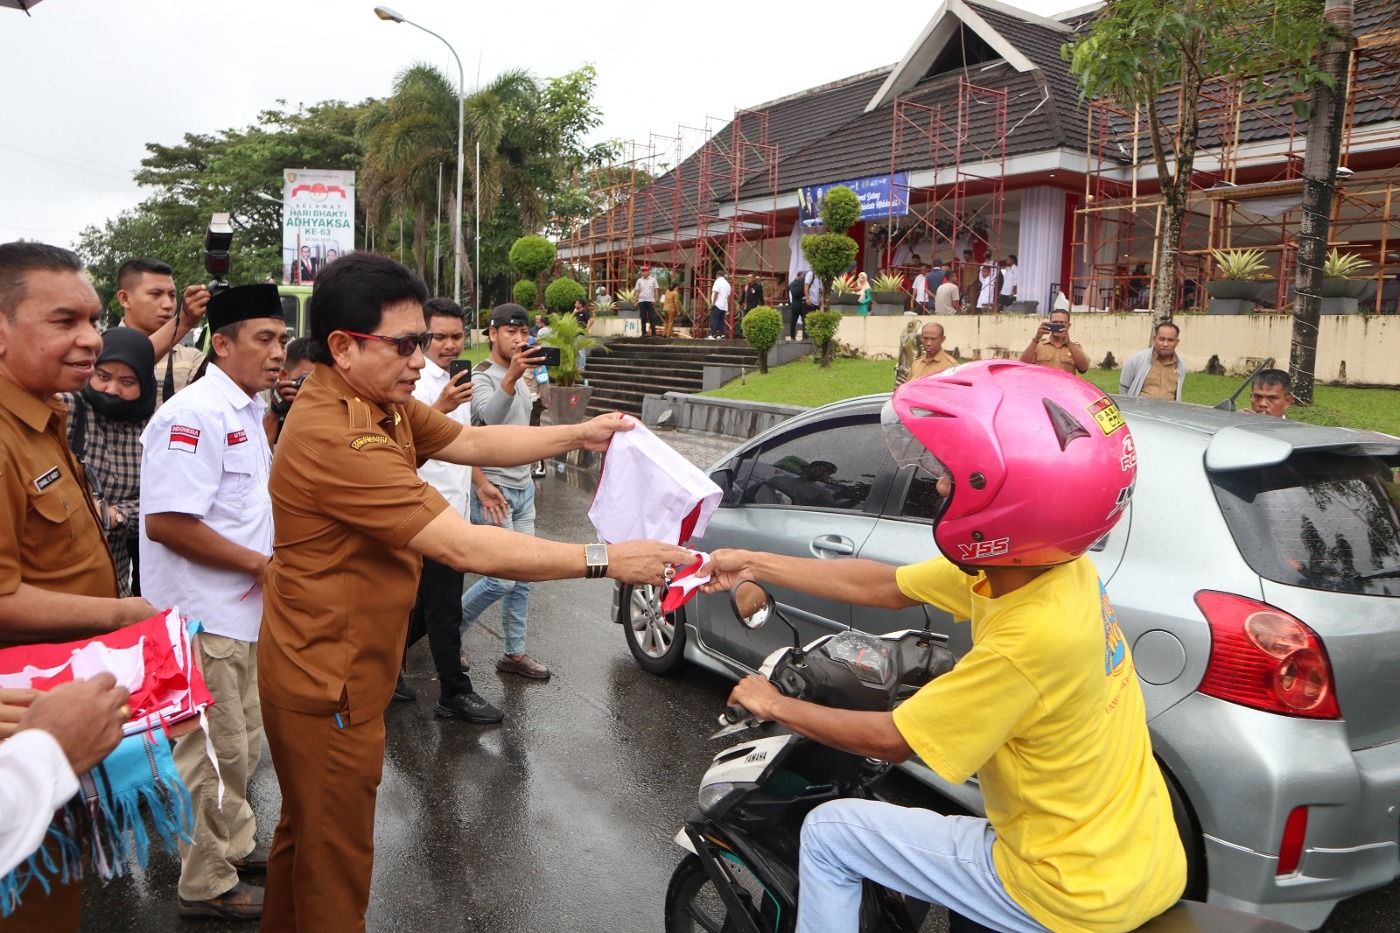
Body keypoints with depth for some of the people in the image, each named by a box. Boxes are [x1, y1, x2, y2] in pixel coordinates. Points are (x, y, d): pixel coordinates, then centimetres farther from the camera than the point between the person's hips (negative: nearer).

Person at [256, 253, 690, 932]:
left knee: (304, 833, 27)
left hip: (327, 669, 10)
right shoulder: (334, 437, -31)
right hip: (327, 685, -10)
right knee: (336, 862, 9)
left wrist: (578, 435, -3)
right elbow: (464, 548, -34)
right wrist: (603, 560, -29)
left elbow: (473, 442, 7)